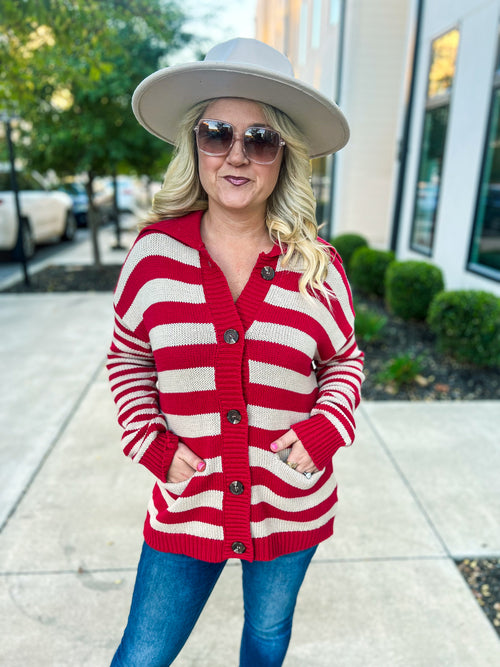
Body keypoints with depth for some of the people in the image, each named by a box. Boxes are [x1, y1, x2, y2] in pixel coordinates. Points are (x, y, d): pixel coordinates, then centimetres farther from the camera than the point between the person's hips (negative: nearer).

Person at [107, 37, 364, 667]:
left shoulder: (318, 265, -9)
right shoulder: (155, 251, -9)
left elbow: (344, 362, 4)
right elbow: (127, 357, 3)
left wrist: (325, 430, -13)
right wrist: (151, 443, -9)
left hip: (291, 508, 1)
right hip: (186, 507, 0)